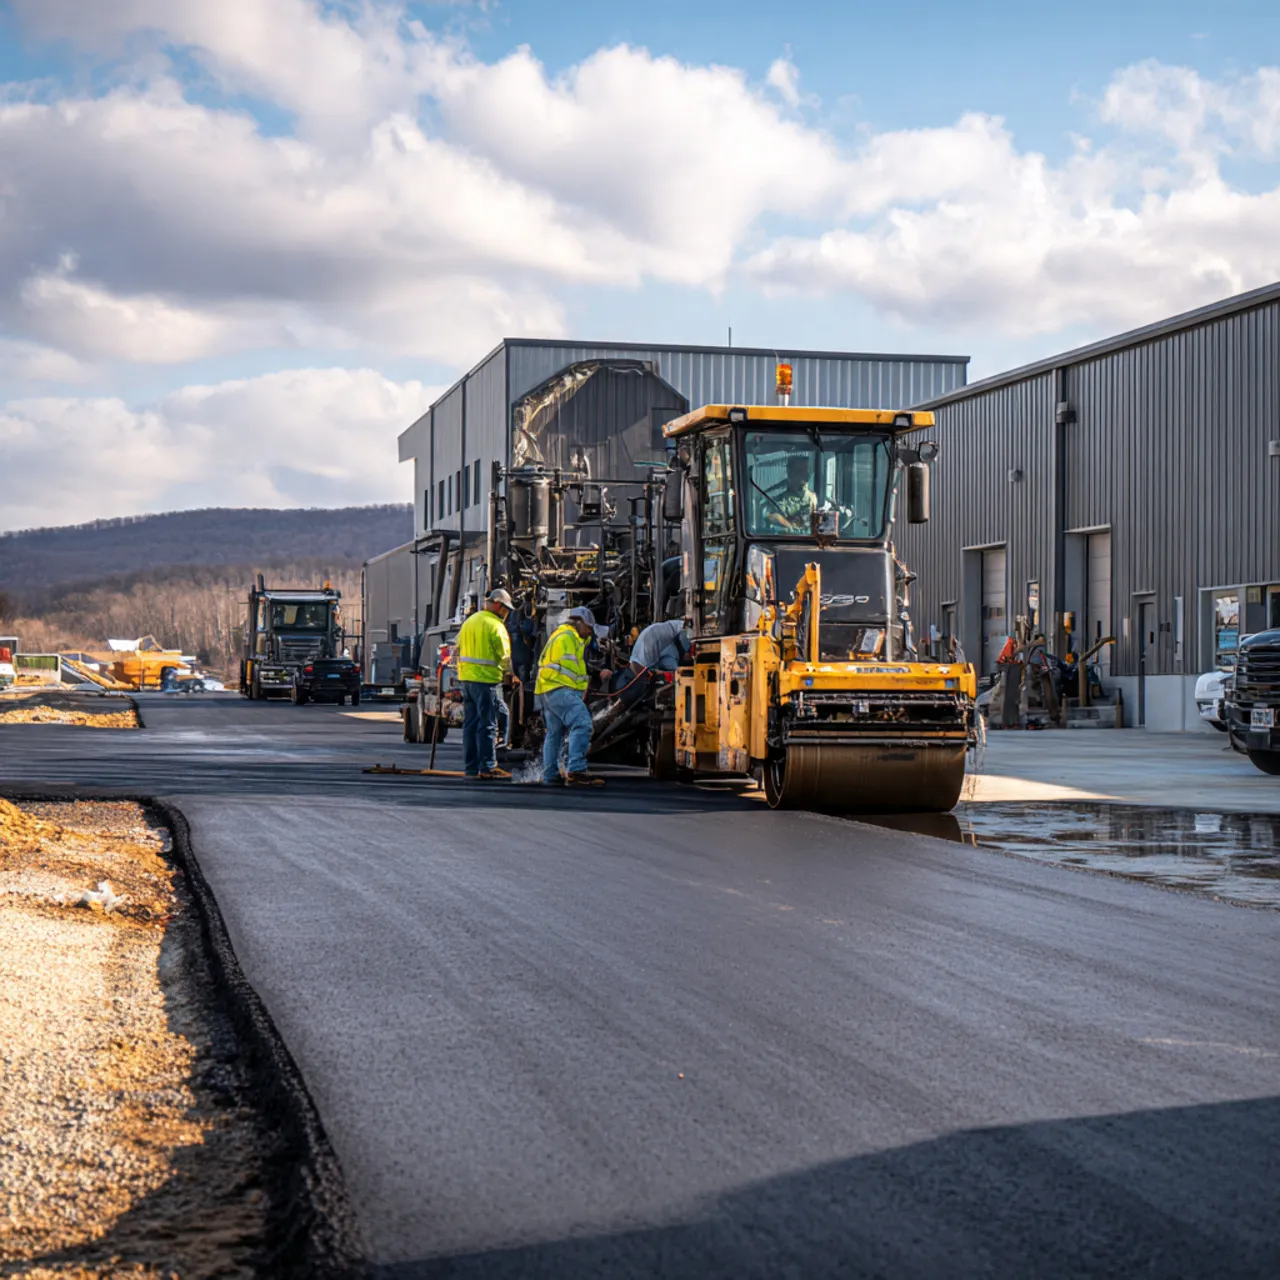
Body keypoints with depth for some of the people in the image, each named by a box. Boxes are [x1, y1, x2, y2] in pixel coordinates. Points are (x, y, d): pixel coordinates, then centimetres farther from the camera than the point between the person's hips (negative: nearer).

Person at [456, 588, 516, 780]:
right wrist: (507, 671, 7)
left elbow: (458, 649, 17)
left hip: (466, 677, 8)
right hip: (486, 679, -8)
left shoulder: (469, 621, 16)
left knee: (470, 723, 11)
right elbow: (504, 654, -10)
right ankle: (487, 766, -5)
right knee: (487, 724, -5)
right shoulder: (495, 625, -10)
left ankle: (471, 766, 14)